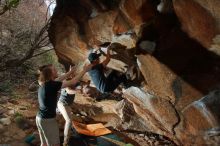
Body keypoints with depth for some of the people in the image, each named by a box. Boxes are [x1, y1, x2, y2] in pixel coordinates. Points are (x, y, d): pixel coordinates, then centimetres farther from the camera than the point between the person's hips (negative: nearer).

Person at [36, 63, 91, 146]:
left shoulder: (44, 83, 2)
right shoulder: (51, 85, -21)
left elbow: (59, 79, 16)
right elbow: (72, 82, -18)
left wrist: (71, 71, 20)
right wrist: (84, 70, -9)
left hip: (40, 117, 9)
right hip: (48, 119, -9)